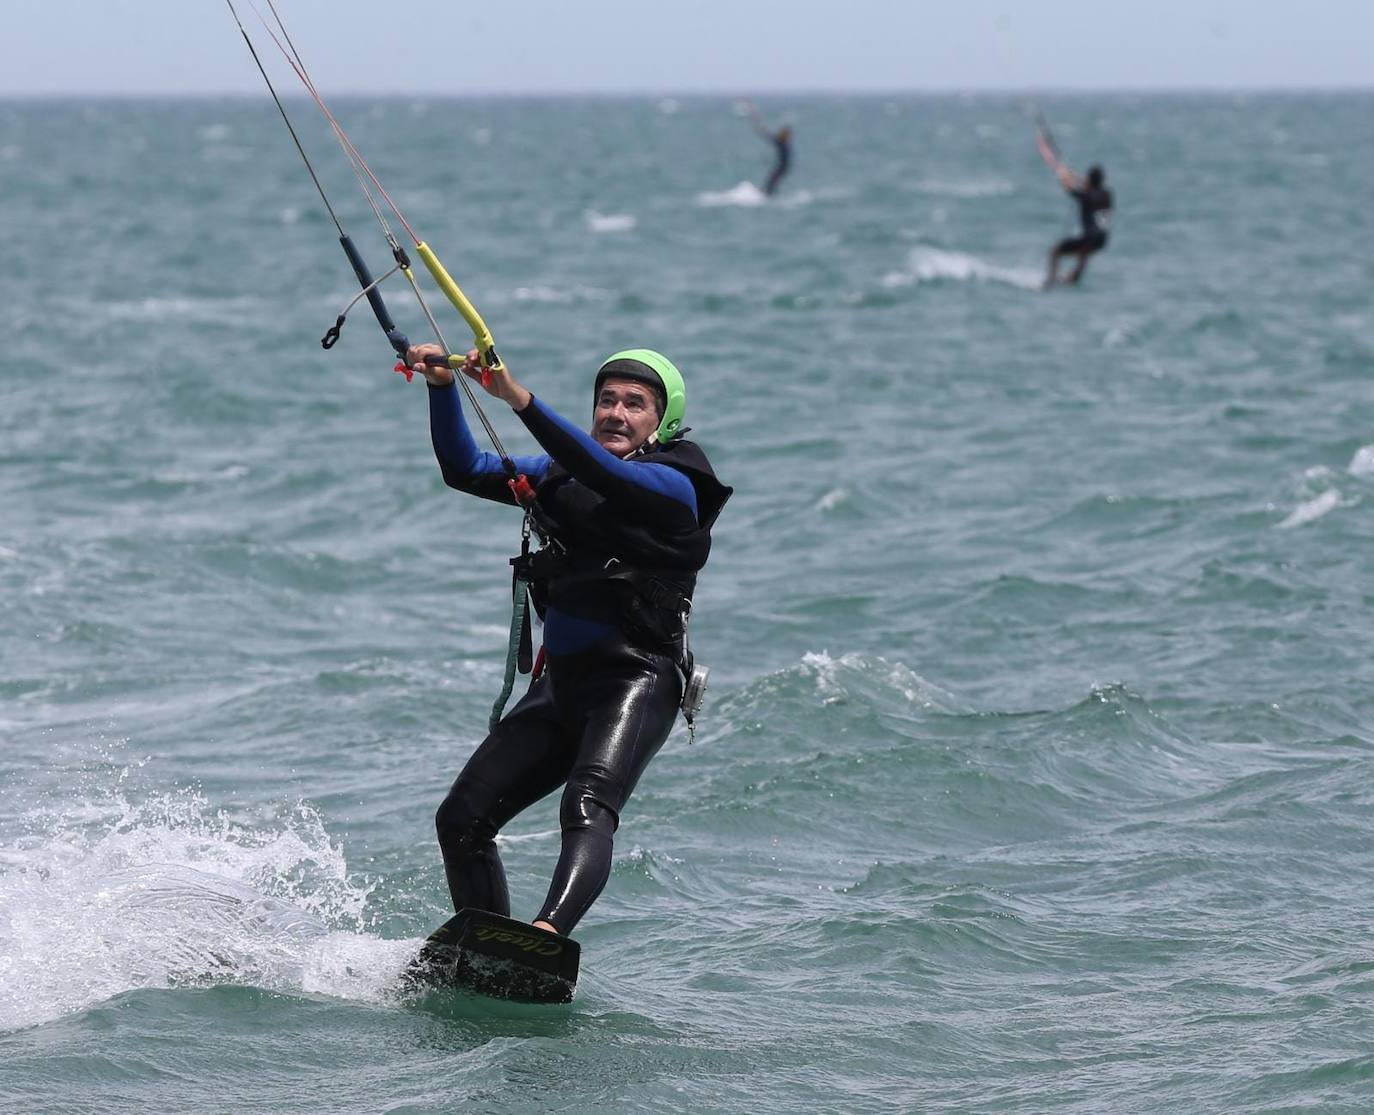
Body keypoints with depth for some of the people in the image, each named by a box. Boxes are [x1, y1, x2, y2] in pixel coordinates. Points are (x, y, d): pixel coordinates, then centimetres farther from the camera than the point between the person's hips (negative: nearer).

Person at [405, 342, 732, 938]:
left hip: (635, 683, -8)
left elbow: (602, 473, -26)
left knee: (586, 812, -32)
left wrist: (519, 398, -36)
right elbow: (465, 470, 10)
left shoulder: (674, 485, -7)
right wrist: (442, 386, -6)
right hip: (561, 683, 8)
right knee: (461, 819, 3)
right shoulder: (561, 474, 15)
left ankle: (546, 936, -54)